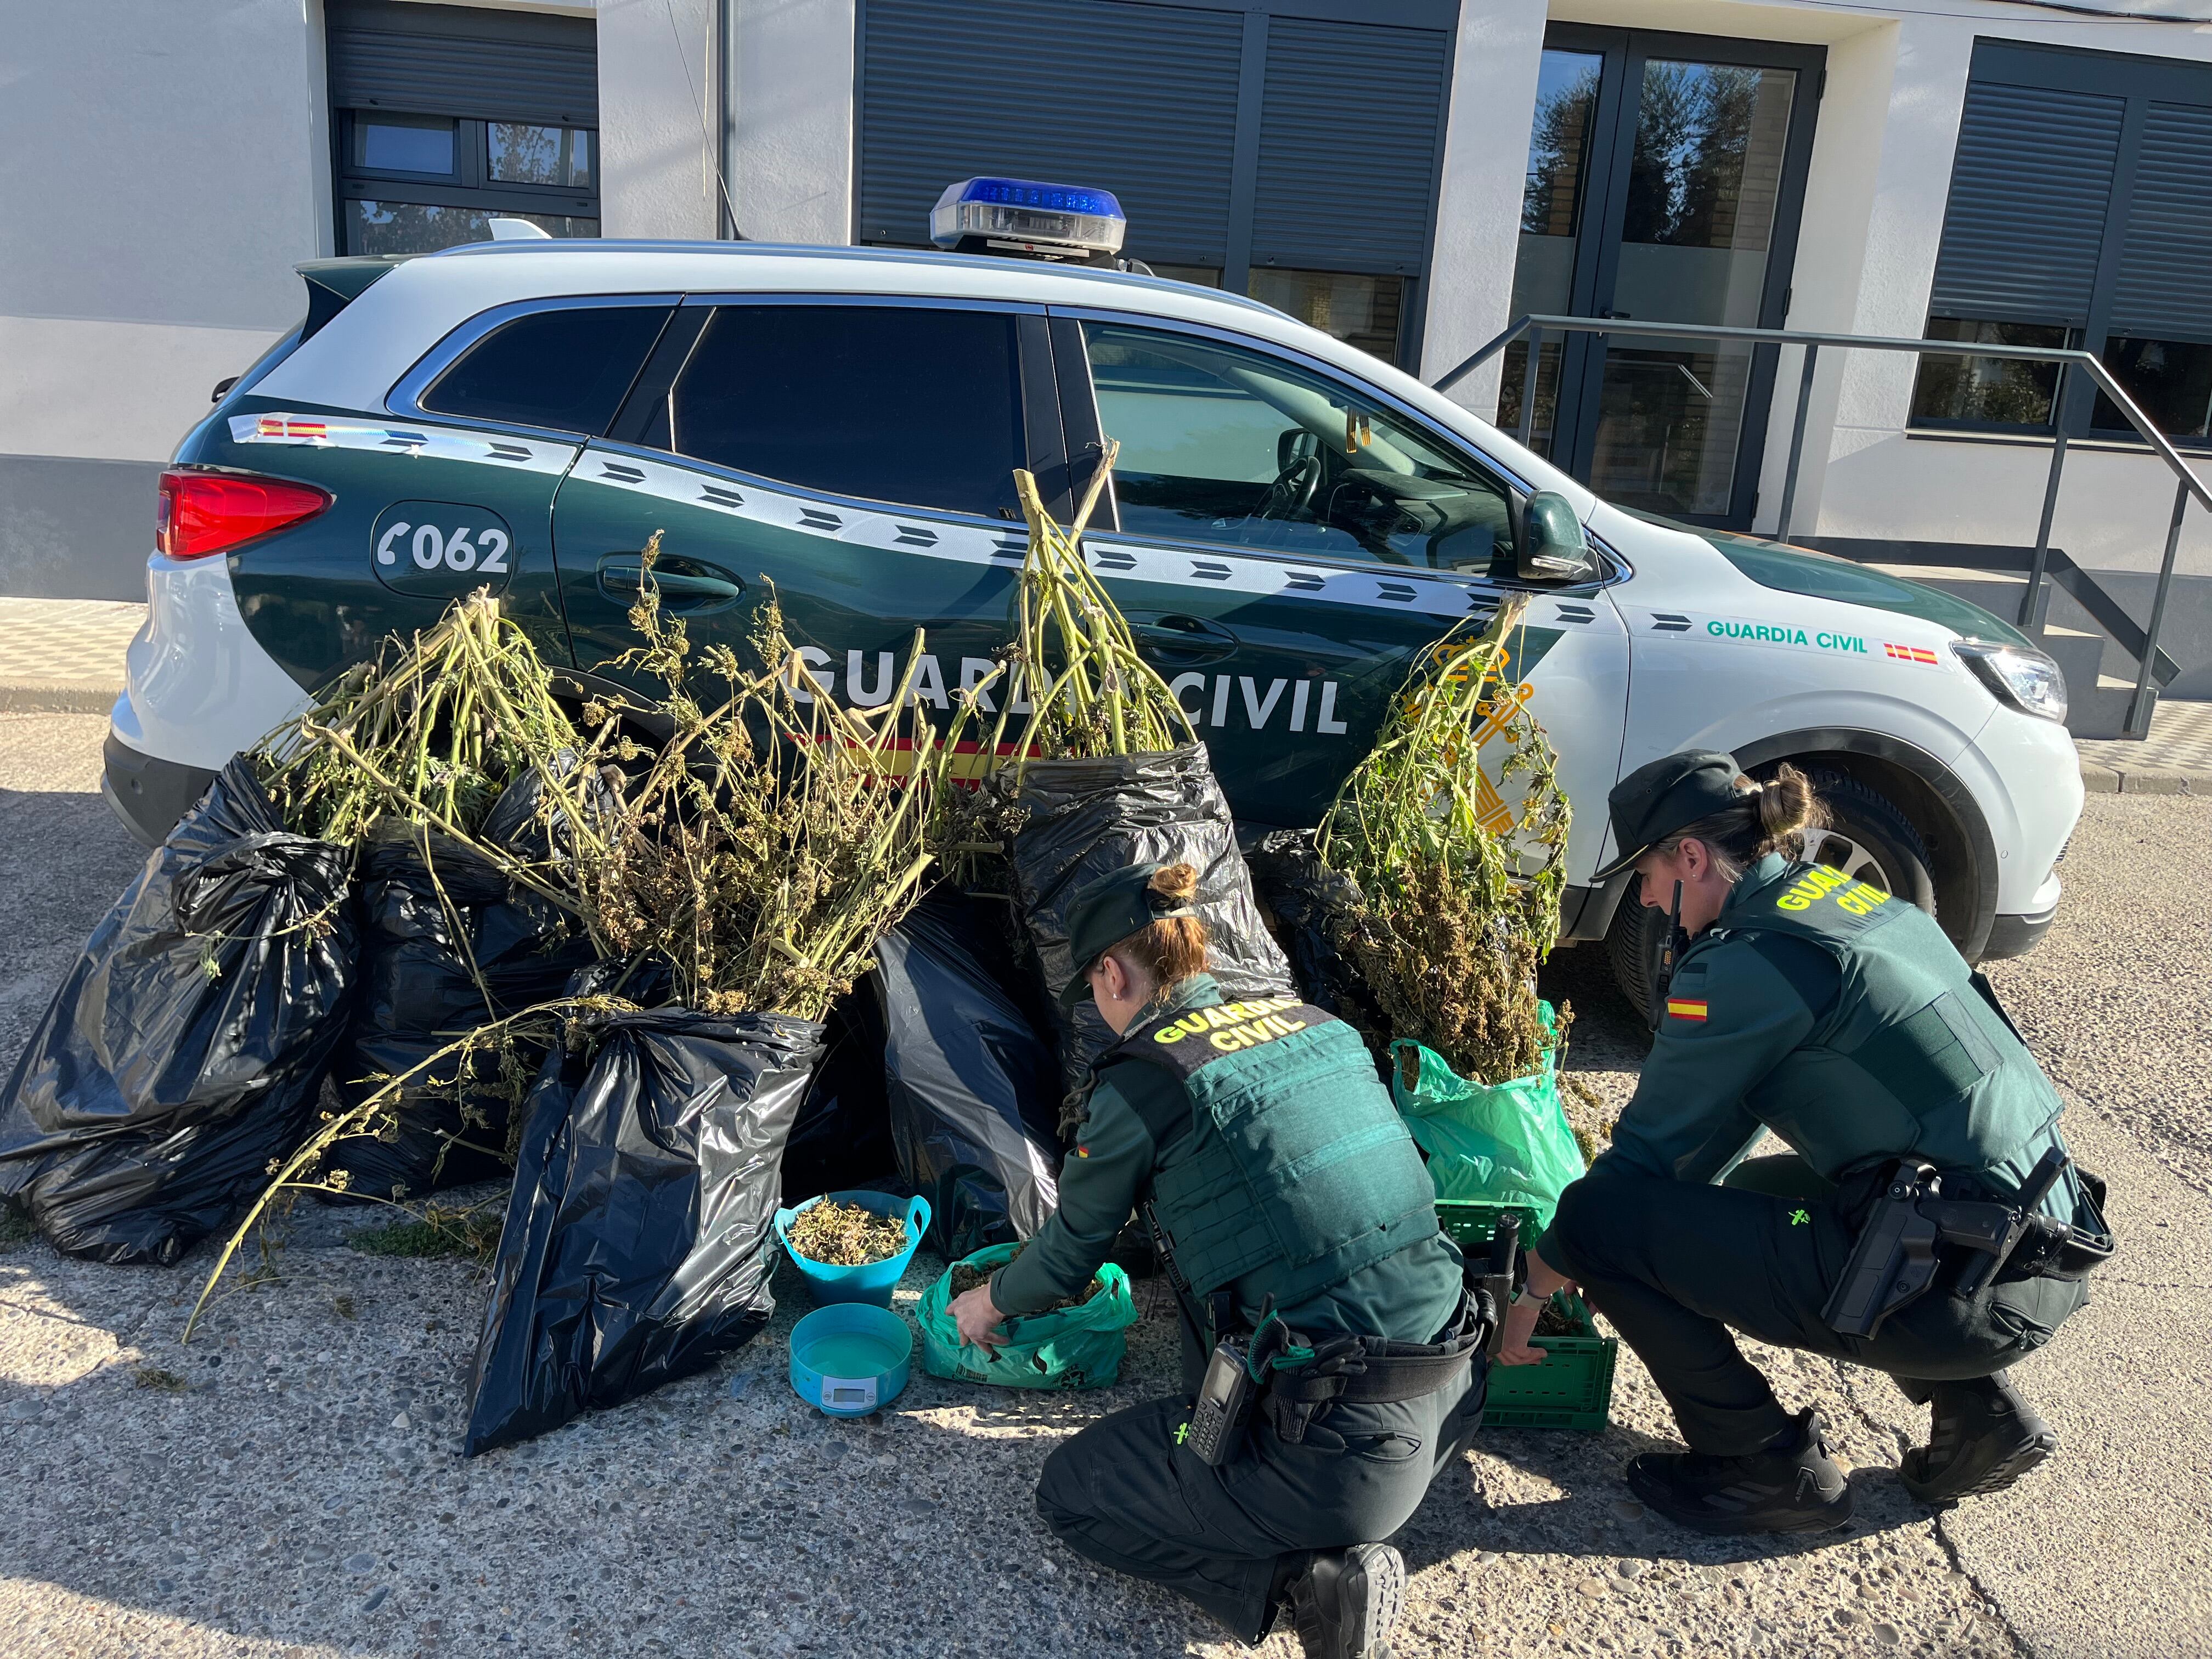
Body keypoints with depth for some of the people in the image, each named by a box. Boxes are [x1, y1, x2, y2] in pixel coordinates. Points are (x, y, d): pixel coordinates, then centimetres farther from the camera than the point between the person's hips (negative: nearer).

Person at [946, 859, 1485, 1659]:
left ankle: (1309, 1575, 0)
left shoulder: (1142, 1082, -9)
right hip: (1456, 1403, 8)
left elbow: (1070, 1255, 7)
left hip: (1345, 1450, -7)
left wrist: (990, 1302, 30)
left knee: (1069, 1491, 14)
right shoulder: (1317, 1025, 9)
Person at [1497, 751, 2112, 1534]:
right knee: (1750, 1189, 31)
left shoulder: (1747, 964, -15)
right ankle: (1978, 1406, 22)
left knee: (1599, 1216, -10)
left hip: (1967, 1295, -9)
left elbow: (1650, 1151, -7)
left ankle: (1767, 1469, 6)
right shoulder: (1852, 900, 12)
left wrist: (1533, 1287, 6)